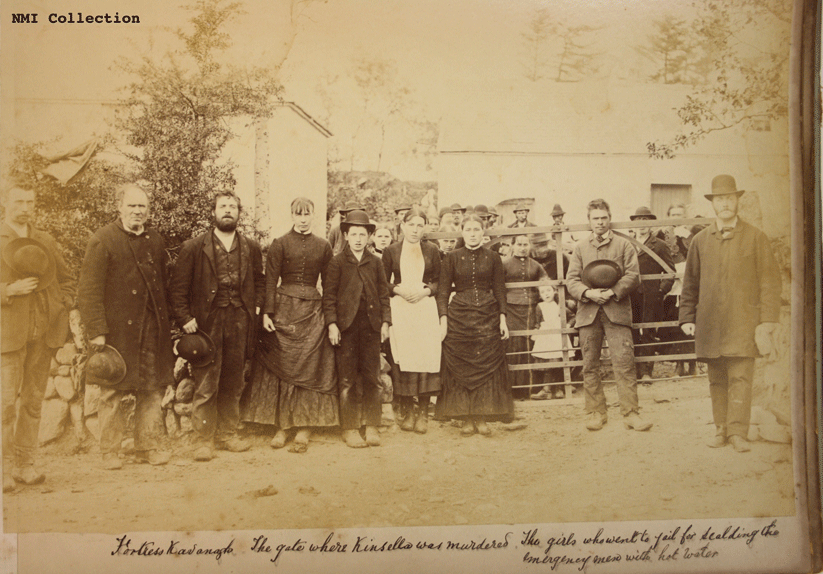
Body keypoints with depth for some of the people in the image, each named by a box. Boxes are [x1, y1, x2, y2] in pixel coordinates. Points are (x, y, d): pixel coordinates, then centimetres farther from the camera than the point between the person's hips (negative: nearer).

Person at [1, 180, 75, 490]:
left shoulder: (46, 241, 15)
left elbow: (66, 278, 22)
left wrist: (62, 307, 7)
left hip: (44, 333, 4)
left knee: (33, 400, 8)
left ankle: (25, 463, 16)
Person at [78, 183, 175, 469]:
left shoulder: (155, 240, 14)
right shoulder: (103, 240, -3)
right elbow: (89, 290, -7)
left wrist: (167, 322, 11)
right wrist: (96, 330, -14)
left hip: (153, 330, 5)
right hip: (117, 330, -5)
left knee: (152, 389, 7)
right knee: (113, 392, 3)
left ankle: (148, 446, 19)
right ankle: (109, 451, 14)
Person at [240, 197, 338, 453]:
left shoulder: (323, 246, 8)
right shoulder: (279, 244, 2)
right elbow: (270, 281, -2)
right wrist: (267, 313, -11)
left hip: (312, 311, 2)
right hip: (284, 309, -1)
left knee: (311, 369, 0)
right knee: (281, 367, 2)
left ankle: (304, 429, 8)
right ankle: (281, 427, 11)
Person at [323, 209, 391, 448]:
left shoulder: (375, 263, 11)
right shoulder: (337, 262, 3)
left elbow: (383, 293, 12)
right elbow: (329, 295, 0)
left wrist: (385, 321, 4)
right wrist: (332, 324, -8)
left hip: (371, 326, 3)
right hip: (346, 327, -2)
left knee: (371, 378, 5)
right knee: (347, 379, 2)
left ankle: (371, 426, 15)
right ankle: (349, 428, 12)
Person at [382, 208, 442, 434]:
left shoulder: (432, 251, 9)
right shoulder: (391, 251, 6)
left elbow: (439, 281, 10)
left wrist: (425, 291, -8)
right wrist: (399, 289, -10)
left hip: (426, 308, 1)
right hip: (400, 310, -1)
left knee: (427, 357, -8)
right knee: (403, 358, -4)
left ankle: (423, 412, 0)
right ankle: (406, 411, 8)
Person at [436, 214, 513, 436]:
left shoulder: (493, 258, 6)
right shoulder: (452, 258, 3)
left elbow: (500, 290, 7)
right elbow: (443, 291, 2)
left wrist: (502, 318, 0)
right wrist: (443, 320, -7)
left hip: (488, 317, 1)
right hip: (459, 317, -1)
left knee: (487, 366, -1)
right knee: (461, 367, 0)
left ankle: (482, 418, 9)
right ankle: (467, 419, 9)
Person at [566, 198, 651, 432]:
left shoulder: (623, 245, 10)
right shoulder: (580, 247, 15)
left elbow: (633, 275, 1)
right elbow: (572, 280, 7)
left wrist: (614, 292, -13)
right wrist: (588, 293, -12)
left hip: (617, 310, -2)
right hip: (588, 313, 2)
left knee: (624, 362, -8)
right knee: (590, 365, 4)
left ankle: (630, 413, -2)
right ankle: (595, 413, 13)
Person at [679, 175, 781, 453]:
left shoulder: (755, 237, 4)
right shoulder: (700, 240, 11)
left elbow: (769, 281, 2)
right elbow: (690, 283, 15)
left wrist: (767, 322, -4)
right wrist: (687, 317, 8)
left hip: (742, 321, -2)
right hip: (710, 323, 2)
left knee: (741, 376, -8)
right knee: (717, 378, 6)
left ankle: (738, 431, -2)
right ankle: (721, 429, 16)